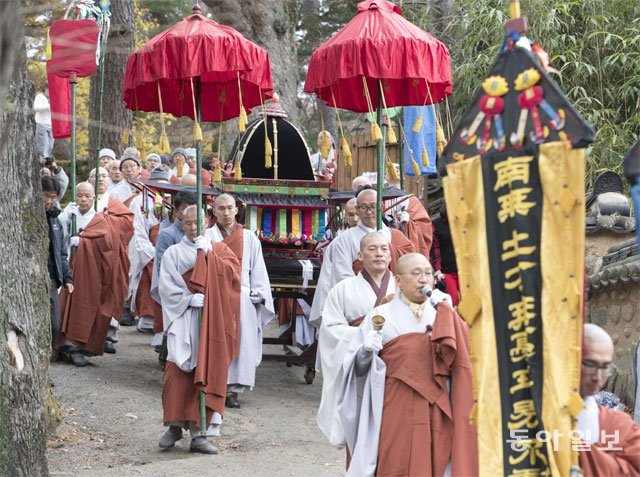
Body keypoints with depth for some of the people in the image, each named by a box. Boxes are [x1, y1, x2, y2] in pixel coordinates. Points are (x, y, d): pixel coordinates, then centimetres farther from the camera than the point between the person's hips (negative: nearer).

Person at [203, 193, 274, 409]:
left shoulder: (249, 238, 13)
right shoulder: (207, 236, 6)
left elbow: (258, 270, 14)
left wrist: (256, 294, 3)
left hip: (242, 298, 2)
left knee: (241, 341, -6)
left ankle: (232, 389, -1)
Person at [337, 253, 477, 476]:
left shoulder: (441, 313, 12)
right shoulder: (381, 315, 5)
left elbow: (450, 352, -6)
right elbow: (357, 366, 0)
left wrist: (444, 311, -7)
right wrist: (366, 350, -20)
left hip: (436, 409, 2)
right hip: (396, 409, -2)